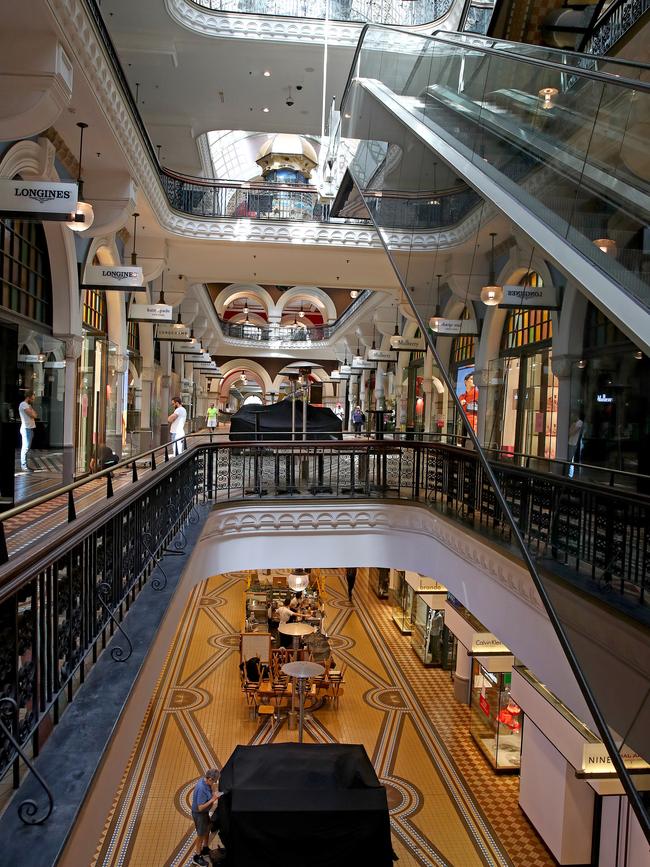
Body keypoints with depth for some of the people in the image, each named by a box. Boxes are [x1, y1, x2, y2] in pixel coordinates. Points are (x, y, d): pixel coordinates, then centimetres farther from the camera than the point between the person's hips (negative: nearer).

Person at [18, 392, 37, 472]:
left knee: (26, 448, 12)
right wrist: (32, 409, -2)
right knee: (26, 448, -8)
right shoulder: (23, 405, -13)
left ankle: (25, 465, 17)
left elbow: (35, 415, 15)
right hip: (26, 429, -10)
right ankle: (24, 466, -6)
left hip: (29, 428, 10)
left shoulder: (28, 405, 18)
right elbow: (33, 415, -18)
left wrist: (32, 410, 0)